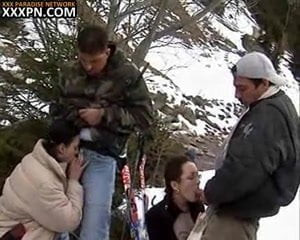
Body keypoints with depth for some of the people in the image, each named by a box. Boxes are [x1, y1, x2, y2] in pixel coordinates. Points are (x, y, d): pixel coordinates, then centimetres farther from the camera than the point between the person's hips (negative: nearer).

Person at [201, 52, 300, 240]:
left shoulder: (270, 114, -22)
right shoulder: (275, 107, 13)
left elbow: (248, 166, -29)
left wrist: (211, 193, -16)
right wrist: (214, 191, 13)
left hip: (239, 211, -11)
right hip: (245, 207, 11)